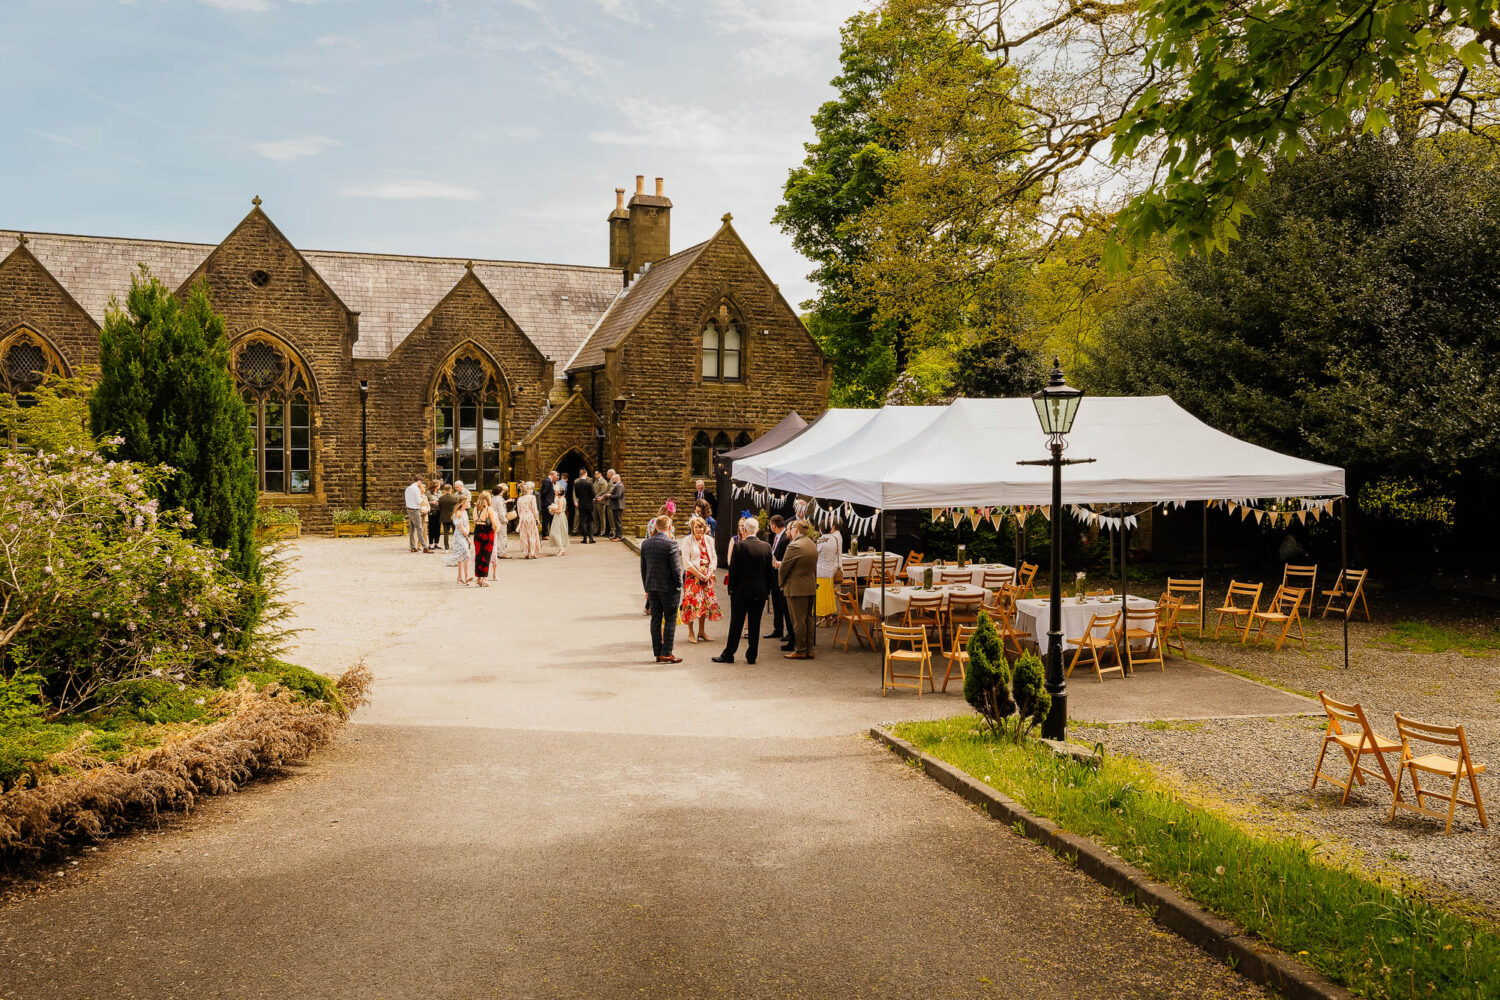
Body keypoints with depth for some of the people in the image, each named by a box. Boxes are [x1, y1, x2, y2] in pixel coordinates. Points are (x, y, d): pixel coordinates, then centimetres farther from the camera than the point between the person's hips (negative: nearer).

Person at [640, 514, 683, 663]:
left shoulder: (645, 543, 4)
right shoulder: (671, 544, -14)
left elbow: (643, 568, 10)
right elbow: (676, 568, -14)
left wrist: (646, 588, 17)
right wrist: (679, 586, -2)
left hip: (652, 587, 5)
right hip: (669, 587, -5)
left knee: (655, 619, 10)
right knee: (670, 620, 3)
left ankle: (658, 653, 14)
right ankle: (667, 653, 1)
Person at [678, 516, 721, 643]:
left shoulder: (709, 540, 8)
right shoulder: (687, 540, -6)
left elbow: (714, 558, 8)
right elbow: (686, 561, -11)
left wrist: (709, 574, -6)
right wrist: (699, 575, -14)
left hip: (707, 576, 5)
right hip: (692, 576, -5)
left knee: (706, 602, 6)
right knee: (692, 602, -7)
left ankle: (702, 631, 17)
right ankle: (691, 633, 1)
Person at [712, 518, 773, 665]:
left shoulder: (739, 546, -12)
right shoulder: (766, 547, 0)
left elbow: (733, 569, -10)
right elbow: (769, 571, 4)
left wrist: (731, 587, 0)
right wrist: (767, 590, 12)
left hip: (741, 591, -3)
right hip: (760, 592, 3)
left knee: (736, 625, 5)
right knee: (754, 625, 8)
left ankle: (728, 654, 11)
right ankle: (751, 656, 12)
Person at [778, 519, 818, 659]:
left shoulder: (794, 546, -18)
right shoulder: (813, 545, 9)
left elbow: (784, 567, -12)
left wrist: (781, 583, 4)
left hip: (796, 588, -8)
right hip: (811, 586, 8)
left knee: (798, 620, -1)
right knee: (808, 618, 13)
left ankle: (800, 651, 3)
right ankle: (809, 650, 17)